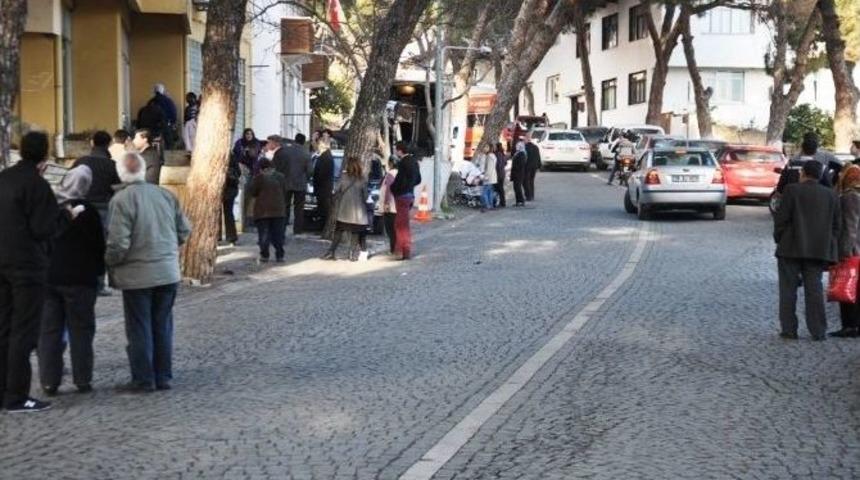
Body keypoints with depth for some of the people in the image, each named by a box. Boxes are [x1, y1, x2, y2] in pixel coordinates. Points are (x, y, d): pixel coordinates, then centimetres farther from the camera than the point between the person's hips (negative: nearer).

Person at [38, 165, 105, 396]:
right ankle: (83, 380, 3)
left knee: (49, 330, 7)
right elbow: (98, 245, -5)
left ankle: (49, 381, 4)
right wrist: (99, 271, 10)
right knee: (80, 330, 4)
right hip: (79, 279, -3)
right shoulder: (87, 211, -9)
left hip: (47, 277, 3)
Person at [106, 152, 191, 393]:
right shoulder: (166, 195, 1)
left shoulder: (122, 199, -15)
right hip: (169, 272, 5)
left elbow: (118, 243, -19)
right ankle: (163, 377, 20)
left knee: (139, 329, 6)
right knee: (163, 326, 14)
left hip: (137, 276, -5)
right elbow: (184, 230, 7)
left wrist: (109, 264, 0)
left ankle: (143, 380, 11)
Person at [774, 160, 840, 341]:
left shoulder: (792, 190, -6)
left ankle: (789, 329, 3)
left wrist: (779, 239, 4)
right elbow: (835, 226, 8)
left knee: (788, 290, 4)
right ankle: (818, 331, 4)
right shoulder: (831, 195, 7)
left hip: (791, 248, -3)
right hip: (818, 250, 3)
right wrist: (829, 248, 13)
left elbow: (781, 218, -8)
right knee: (814, 290, 6)